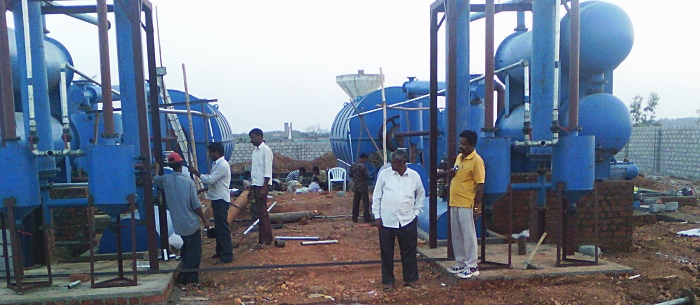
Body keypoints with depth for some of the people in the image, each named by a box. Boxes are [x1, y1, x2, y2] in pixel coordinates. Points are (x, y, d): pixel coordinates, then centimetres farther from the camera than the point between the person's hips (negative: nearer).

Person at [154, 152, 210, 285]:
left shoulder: (165, 179, -2)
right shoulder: (188, 181, -15)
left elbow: (155, 179, 24)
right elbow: (196, 205, -14)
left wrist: (157, 168, 43)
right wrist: (205, 220, -4)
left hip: (178, 223, 6)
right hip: (191, 223, -6)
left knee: (186, 248, 23)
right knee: (194, 251, 6)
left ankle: (184, 275, 33)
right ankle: (188, 277, 8)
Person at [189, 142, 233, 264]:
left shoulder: (222, 165, -19)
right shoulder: (217, 164, 13)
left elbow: (210, 180, -22)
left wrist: (196, 172, -13)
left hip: (221, 200, -10)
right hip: (217, 199, 10)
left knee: (223, 228, -6)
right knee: (218, 227, 17)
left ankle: (227, 255, -1)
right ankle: (220, 251, 28)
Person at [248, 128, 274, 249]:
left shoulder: (265, 150, -12)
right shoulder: (255, 150, 14)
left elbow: (268, 171, -17)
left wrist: (264, 188, -21)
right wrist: (251, 188, 18)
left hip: (262, 185, -9)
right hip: (256, 185, 9)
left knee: (261, 213, -6)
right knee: (262, 212, 13)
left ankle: (263, 240, 1)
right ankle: (268, 238, 21)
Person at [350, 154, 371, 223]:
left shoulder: (353, 165, 4)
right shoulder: (363, 166, -18)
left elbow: (350, 175, 11)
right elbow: (366, 176, -15)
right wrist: (368, 174, 5)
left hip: (355, 186, 7)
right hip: (362, 186, -7)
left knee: (355, 202, 11)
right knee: (365, 202, 2)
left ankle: (354, 218, 15)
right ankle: (366, 218, 6)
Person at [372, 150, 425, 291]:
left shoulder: (414, 176, 0)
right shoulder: (384, 174, -4)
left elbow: (421, 195, 14)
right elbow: (376, 196, 1)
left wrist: (416, 212, 7)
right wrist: (377, 216, -1)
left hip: (408, 221, 1)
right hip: (386, 220, -1)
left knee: (409, 251, 11)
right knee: (386, 252, 7)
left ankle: (410, 279, 28)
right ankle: (388, 280, 22)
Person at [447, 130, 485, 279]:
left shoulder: (476, 161, -13)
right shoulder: (459, 157, 12)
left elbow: (480, 185, -14)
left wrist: (476, 207, -16)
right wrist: (451, 173, 1)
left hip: (466, 205, -8)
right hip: (454, 203, 8)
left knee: (468, 235, 0)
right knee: (456, 235, 14)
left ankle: (472, 267, 11)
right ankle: (461, 264, 26)